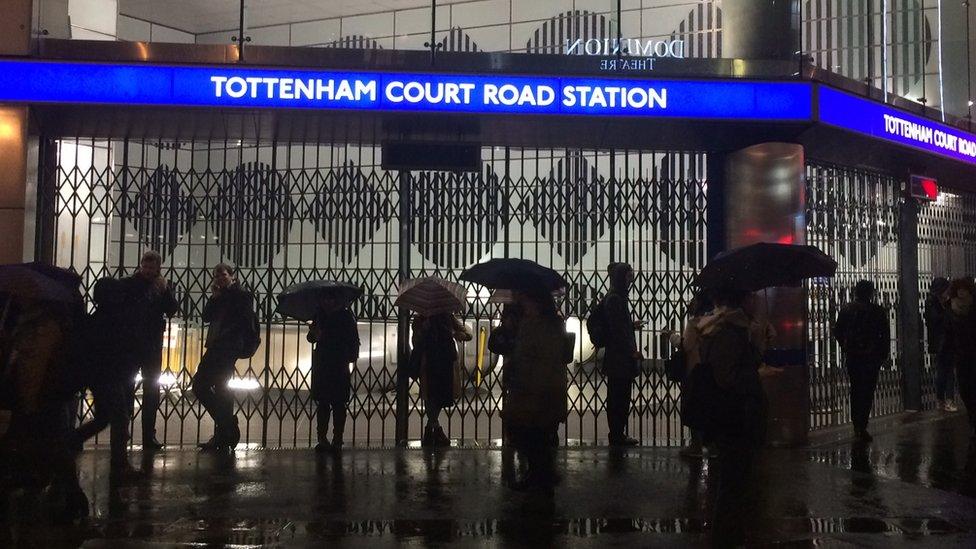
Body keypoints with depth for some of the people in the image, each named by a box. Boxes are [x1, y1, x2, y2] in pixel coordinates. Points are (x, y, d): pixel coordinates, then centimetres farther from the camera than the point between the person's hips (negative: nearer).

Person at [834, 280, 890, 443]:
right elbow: (885, 336, -3)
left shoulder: (846, 309, 1)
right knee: (867, 392, 0)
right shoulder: (878, 311, -6)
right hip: (871, 356, -3)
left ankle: (856, 425, 21)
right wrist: (885, 355, 6)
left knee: (855, 389, 16)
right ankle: (861, 426, -7)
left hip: (852, 356, 3)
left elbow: (837, 331, 6)